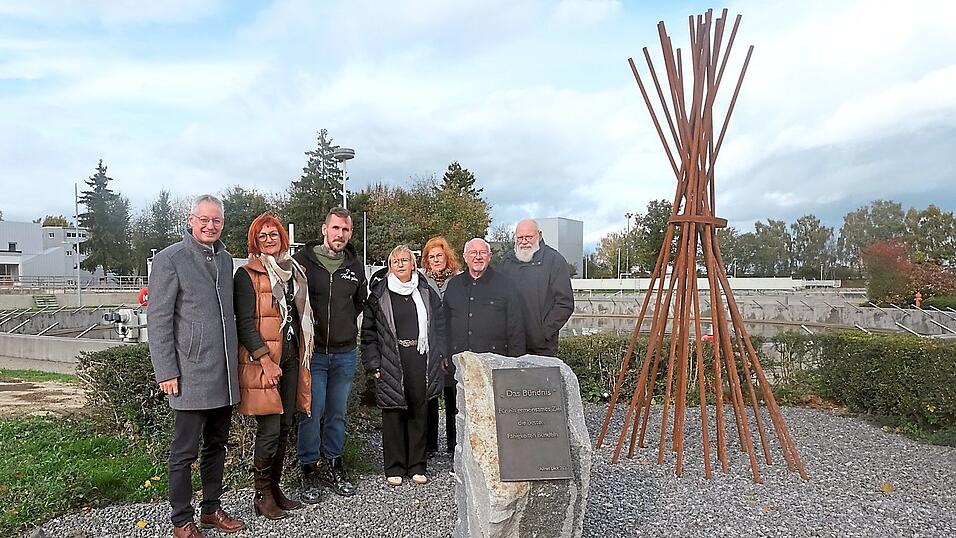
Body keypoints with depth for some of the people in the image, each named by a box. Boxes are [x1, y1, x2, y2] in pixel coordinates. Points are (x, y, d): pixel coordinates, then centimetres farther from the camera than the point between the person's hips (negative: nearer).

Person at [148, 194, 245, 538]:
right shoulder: (170, 259, -7)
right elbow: (158, 320, -9)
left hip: (224, 374, 6)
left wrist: (234, 360, 15)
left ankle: (212, 509, 30)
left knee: (216, 445, 16)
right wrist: (166, 372, -12)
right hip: (191, 374, -6)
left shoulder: (225, 259, 12)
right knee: (185, 451, 4)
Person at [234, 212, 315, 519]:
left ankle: (275, 489, 25)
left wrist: (303, 355, 14)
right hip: (262, 361, -6)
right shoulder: (247, 275, -6)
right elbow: (244, 322, -12)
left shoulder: (295, 271, 14)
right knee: (270, 430, -5)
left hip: (290, 359, 6)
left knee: (285, 428, 11)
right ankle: (262, 496, 12)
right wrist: (266, 361, -17)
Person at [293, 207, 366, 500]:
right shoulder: (302, 260, -6)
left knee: (337, 413, 12)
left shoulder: (356, 265, 7)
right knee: (311, 413, 0)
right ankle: (310, 471, 15)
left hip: (344, 353, 4)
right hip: (311, 352, -3)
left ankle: (333, 467, 26)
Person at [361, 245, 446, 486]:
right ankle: (394, 468, 16)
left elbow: (439, 326, 12)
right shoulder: (379, 296, 3)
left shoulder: (427, 293, 9)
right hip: (391, 363, -2)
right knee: (393, 413, 3)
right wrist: (373, 363, -3)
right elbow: (368, 332, 3)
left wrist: (439, 356, 3)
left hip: (421, 360, 2)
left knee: (419, 412, 7)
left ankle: (417, 466, 19)